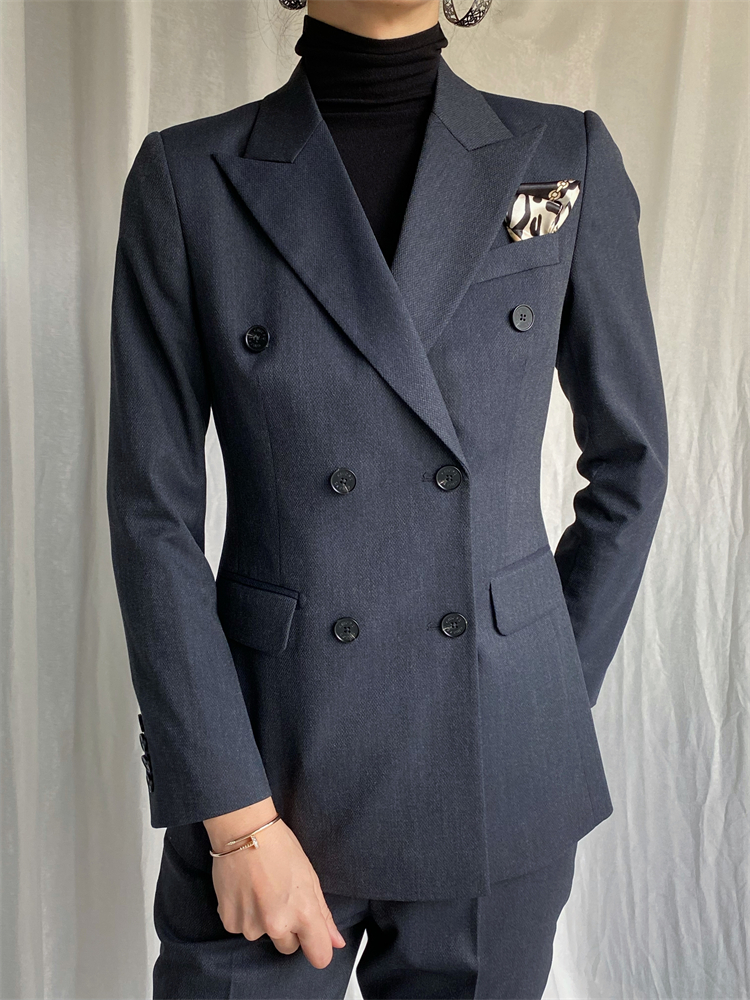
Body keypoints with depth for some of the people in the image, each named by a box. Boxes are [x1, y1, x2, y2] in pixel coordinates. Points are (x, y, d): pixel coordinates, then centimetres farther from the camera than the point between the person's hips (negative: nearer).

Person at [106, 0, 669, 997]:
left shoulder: (568, 162, 0)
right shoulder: (188, 179, -5)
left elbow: (629, 462, 7)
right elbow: (153, 512, -7)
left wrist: (560, 696, 6)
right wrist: (235, 818, -10)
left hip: (498, 780, 2)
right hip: (273, 766, -1)